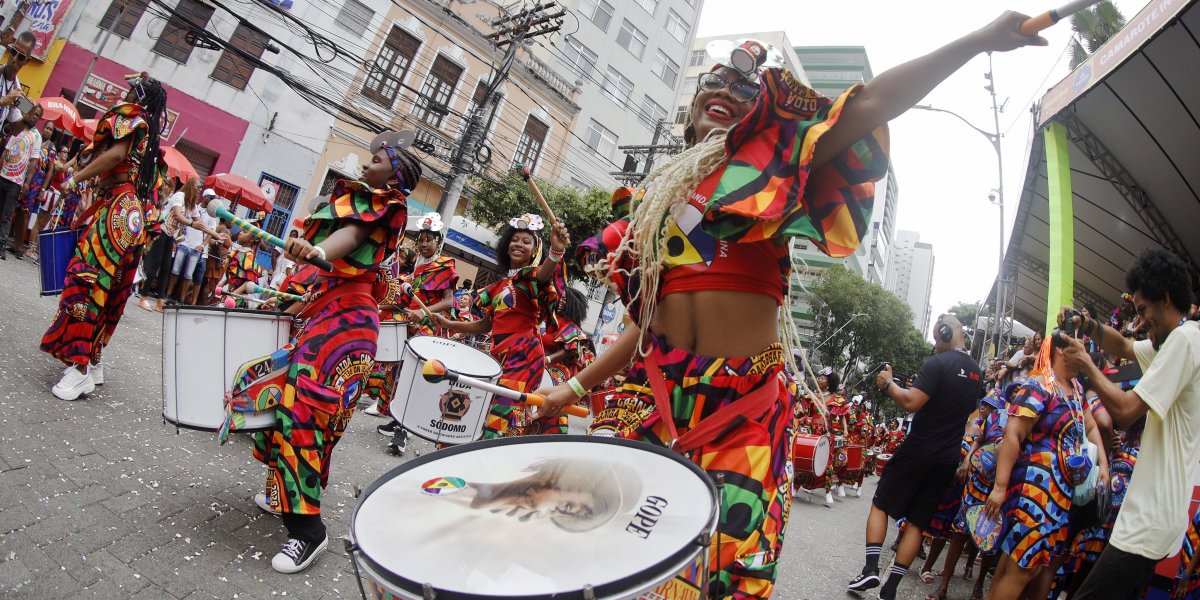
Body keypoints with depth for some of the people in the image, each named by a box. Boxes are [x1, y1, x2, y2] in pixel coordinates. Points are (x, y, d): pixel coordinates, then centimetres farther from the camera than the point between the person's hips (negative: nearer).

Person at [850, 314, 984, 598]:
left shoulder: (938, 363, -15)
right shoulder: (976, 371, 11)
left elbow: (911, 403, -24)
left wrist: (887, 384, -9)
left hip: (917, 451, -6)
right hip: (948, 459, 6)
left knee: (880, 504, 8)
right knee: (917, 522, 9)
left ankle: (871, 568, -3)